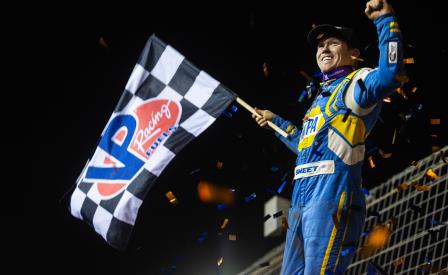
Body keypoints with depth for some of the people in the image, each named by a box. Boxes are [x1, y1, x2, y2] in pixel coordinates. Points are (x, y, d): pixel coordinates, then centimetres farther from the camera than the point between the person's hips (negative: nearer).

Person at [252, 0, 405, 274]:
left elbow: (390, 74, -22)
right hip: (301, 202, 9)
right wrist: (276, 121, 52)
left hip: (332, 199, -9)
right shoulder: (322, 95, 29)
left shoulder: (356, 83, 2)